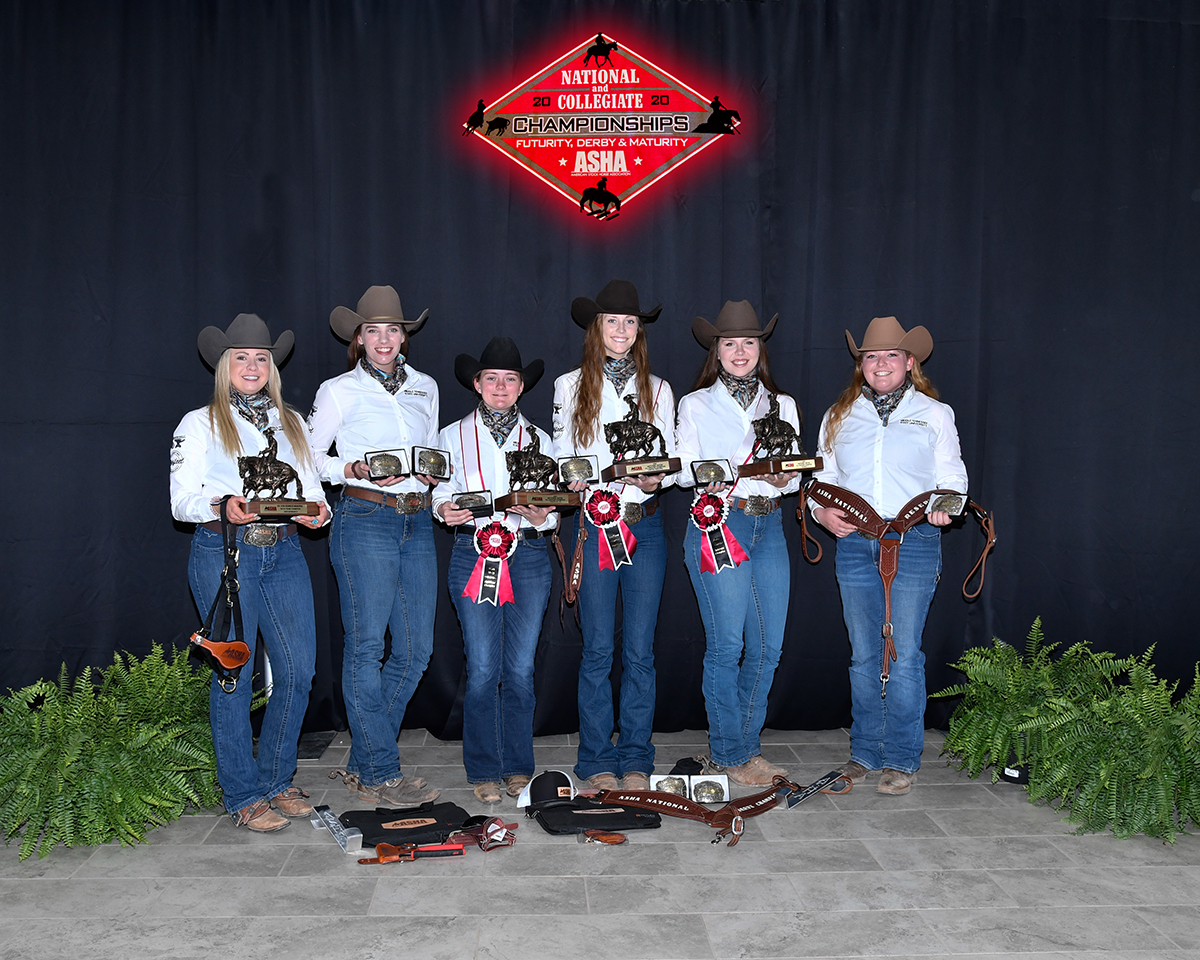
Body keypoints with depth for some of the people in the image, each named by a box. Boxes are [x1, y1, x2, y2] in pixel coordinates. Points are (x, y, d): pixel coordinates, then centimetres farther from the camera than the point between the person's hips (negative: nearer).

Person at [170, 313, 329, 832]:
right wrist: (223, 507, -21)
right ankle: (245, 796, 10)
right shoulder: (200, 423, 7)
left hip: (284, 551, 4)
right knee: (233, 672, -2)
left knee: (298, 669, -2)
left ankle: (276, 780, 17)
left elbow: (311, 486, 20)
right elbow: (182, 500, 0)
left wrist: (318, 508, -4)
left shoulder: (291, 422, 21)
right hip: (224, 552, -4)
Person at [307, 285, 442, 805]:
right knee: (367, 647, -5)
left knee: (416, 649, 4)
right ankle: (380, 774, 6)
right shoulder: (339, 391, 3)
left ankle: (363, 763, 18)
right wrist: (358, 471, -11)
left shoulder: (425, 387, 16)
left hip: (417, 521, 5)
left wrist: (433, 473, 3)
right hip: (365, 519, -5)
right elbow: (308, 457, 4)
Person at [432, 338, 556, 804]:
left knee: (520, 668, 1)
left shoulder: (538, 439, 15)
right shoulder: (454, 436, 12)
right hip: (473, 553, -1)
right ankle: (484, 771, 9)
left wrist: (539, 516, -9)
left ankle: (517, 768, 14)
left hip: (529, 554, 1)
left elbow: (553, 510, 13)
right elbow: (441, 494, 10)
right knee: (483, 668, -4)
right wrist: (446, 510, -13)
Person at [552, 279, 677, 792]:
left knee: (640, 649, 3)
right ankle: (598, 761, 13)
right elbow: (561, 460, 9)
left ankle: (636, 759, 14)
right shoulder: (570, 386, 8)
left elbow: (671, 461, 11)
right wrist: (573, 482, -12)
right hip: (594, 527, -1)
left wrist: (654, 480, -10)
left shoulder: (658, 390, 12)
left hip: (646, 526, 2)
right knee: (598, 650, 1)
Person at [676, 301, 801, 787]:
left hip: (769, 528, 4)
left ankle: (747, 746, 19)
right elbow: (685, 470, 2)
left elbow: (795, 474, 12)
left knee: (768, 646, 4)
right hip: (718, 526, -4)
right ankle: (730, 755, 8)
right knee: (726, 645, -5)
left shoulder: (782, 405, 16)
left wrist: (783, 478, -11)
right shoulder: (696, 404, 7)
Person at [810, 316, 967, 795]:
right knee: (863, 653, 7)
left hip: (914, 541, -2)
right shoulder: (839, 416, 15)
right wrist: (822, 510, -3)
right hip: (854, 543, 2)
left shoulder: (935, 414, 11)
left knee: (904, 653, -3)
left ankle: (901, 759, 8)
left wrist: (944, 505, -12)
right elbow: (823, 478, 17)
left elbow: (951, 478, 9)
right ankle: (865, 751, 19)